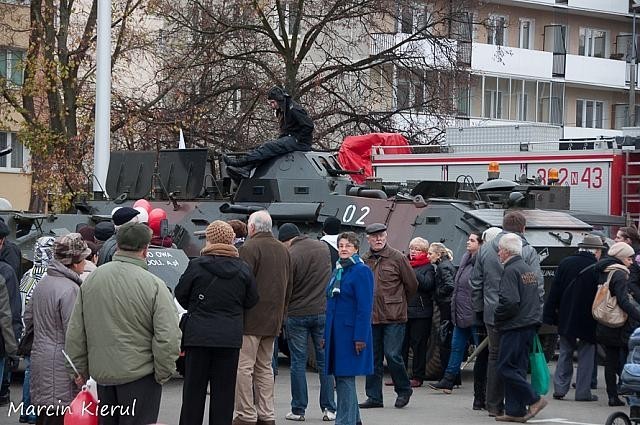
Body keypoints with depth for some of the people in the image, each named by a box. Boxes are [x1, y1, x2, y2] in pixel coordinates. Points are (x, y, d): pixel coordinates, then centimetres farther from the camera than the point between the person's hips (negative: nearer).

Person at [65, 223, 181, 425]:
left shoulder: (91, 280, 2)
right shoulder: (154, 285, -15)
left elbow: (75, 333, 7)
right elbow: (168, 338, -18)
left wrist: (81, 368, 16)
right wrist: (163, 374, -5)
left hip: (102, 375, 5)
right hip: (140, 376, -5)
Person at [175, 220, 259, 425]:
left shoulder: (197, 265, -9)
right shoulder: (242, 269, -1)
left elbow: (180, 294, 1)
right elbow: (251, 300, 7)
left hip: (199, 334, -2)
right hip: (230, 337, 2)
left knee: (194, 387, 7)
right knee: (224, 389, 7)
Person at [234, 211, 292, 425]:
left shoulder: (249, 248, -11)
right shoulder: (283, 250, 14)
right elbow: (288, 288, 19)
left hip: (250, 319, -8)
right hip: (273, 319, 8)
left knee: (244, 367, -6)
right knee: (264, 367, 14)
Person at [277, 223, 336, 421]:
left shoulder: (290, 256, -13)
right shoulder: (324, 247, 4)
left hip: (297, 314, -4)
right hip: (323, 311, 4)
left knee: (298, 363, 4)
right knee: (325, 361, 8)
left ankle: (298, 410, 6)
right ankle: (329, 409, 7)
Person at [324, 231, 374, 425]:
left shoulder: (362, 271, -10)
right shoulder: (338, 270, 15)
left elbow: (365, 307, -15)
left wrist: (360, 337, -19)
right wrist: (327, 334, 16)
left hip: (351, 332, -8)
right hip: (336, 332, 8)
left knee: (346, 376, -7)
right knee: (340, 375, 11)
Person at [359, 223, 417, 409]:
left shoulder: (397, 258, -3)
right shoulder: (363, 261, 8)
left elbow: (412, 284, 5)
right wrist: (367, 305, 14)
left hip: (394, 317, -4)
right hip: (371, 317, 4)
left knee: (393, 355, -8)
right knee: (372, 358, 7)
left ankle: (404, 390, 12)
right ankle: (374, 397, 14)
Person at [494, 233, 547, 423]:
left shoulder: (511, 271, -13)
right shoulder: (530, 270, 16)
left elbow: (510, 302, -22)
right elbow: (539, 298, 21)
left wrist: (496, 315, -8)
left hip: (515, 328, -9)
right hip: (530, 325, 9)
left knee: (506, 367, -6)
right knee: (518, 368, 10)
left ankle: (534, 400, -9)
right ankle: (515, 411, 9)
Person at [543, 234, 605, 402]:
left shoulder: (565, 263, 0)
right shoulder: (597, 269, -11)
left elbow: (554, 292, 2)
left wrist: (550, 315, 6)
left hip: (565, 319, 4)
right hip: (588, 322, -3)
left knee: (565, 354, 13)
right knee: (586, 356, 5)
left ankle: (560, 388, 9)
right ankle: (583, 392, 4)